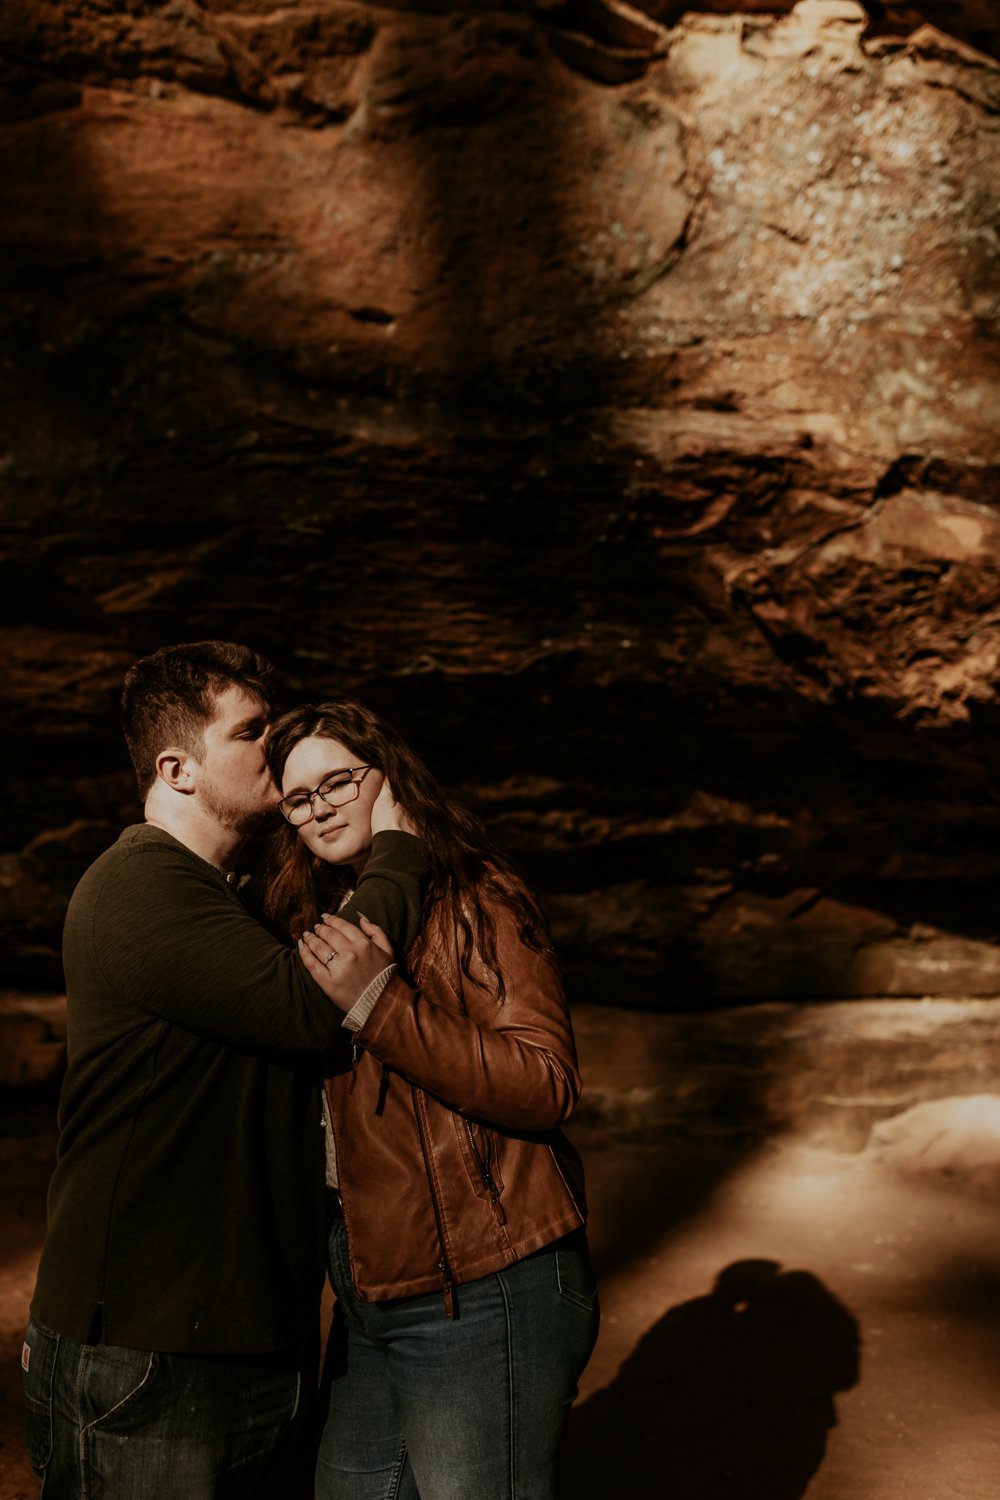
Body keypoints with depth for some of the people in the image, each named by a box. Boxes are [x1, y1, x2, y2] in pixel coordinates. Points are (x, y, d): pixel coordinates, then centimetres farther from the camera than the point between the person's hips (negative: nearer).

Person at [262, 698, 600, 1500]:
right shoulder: (324, 919, 12)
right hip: (368, 1301, 8)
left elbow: (549, 1085, -23)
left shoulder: (477, 903, -12)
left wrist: (382, 1004, -27)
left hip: (481, 1303, -8)